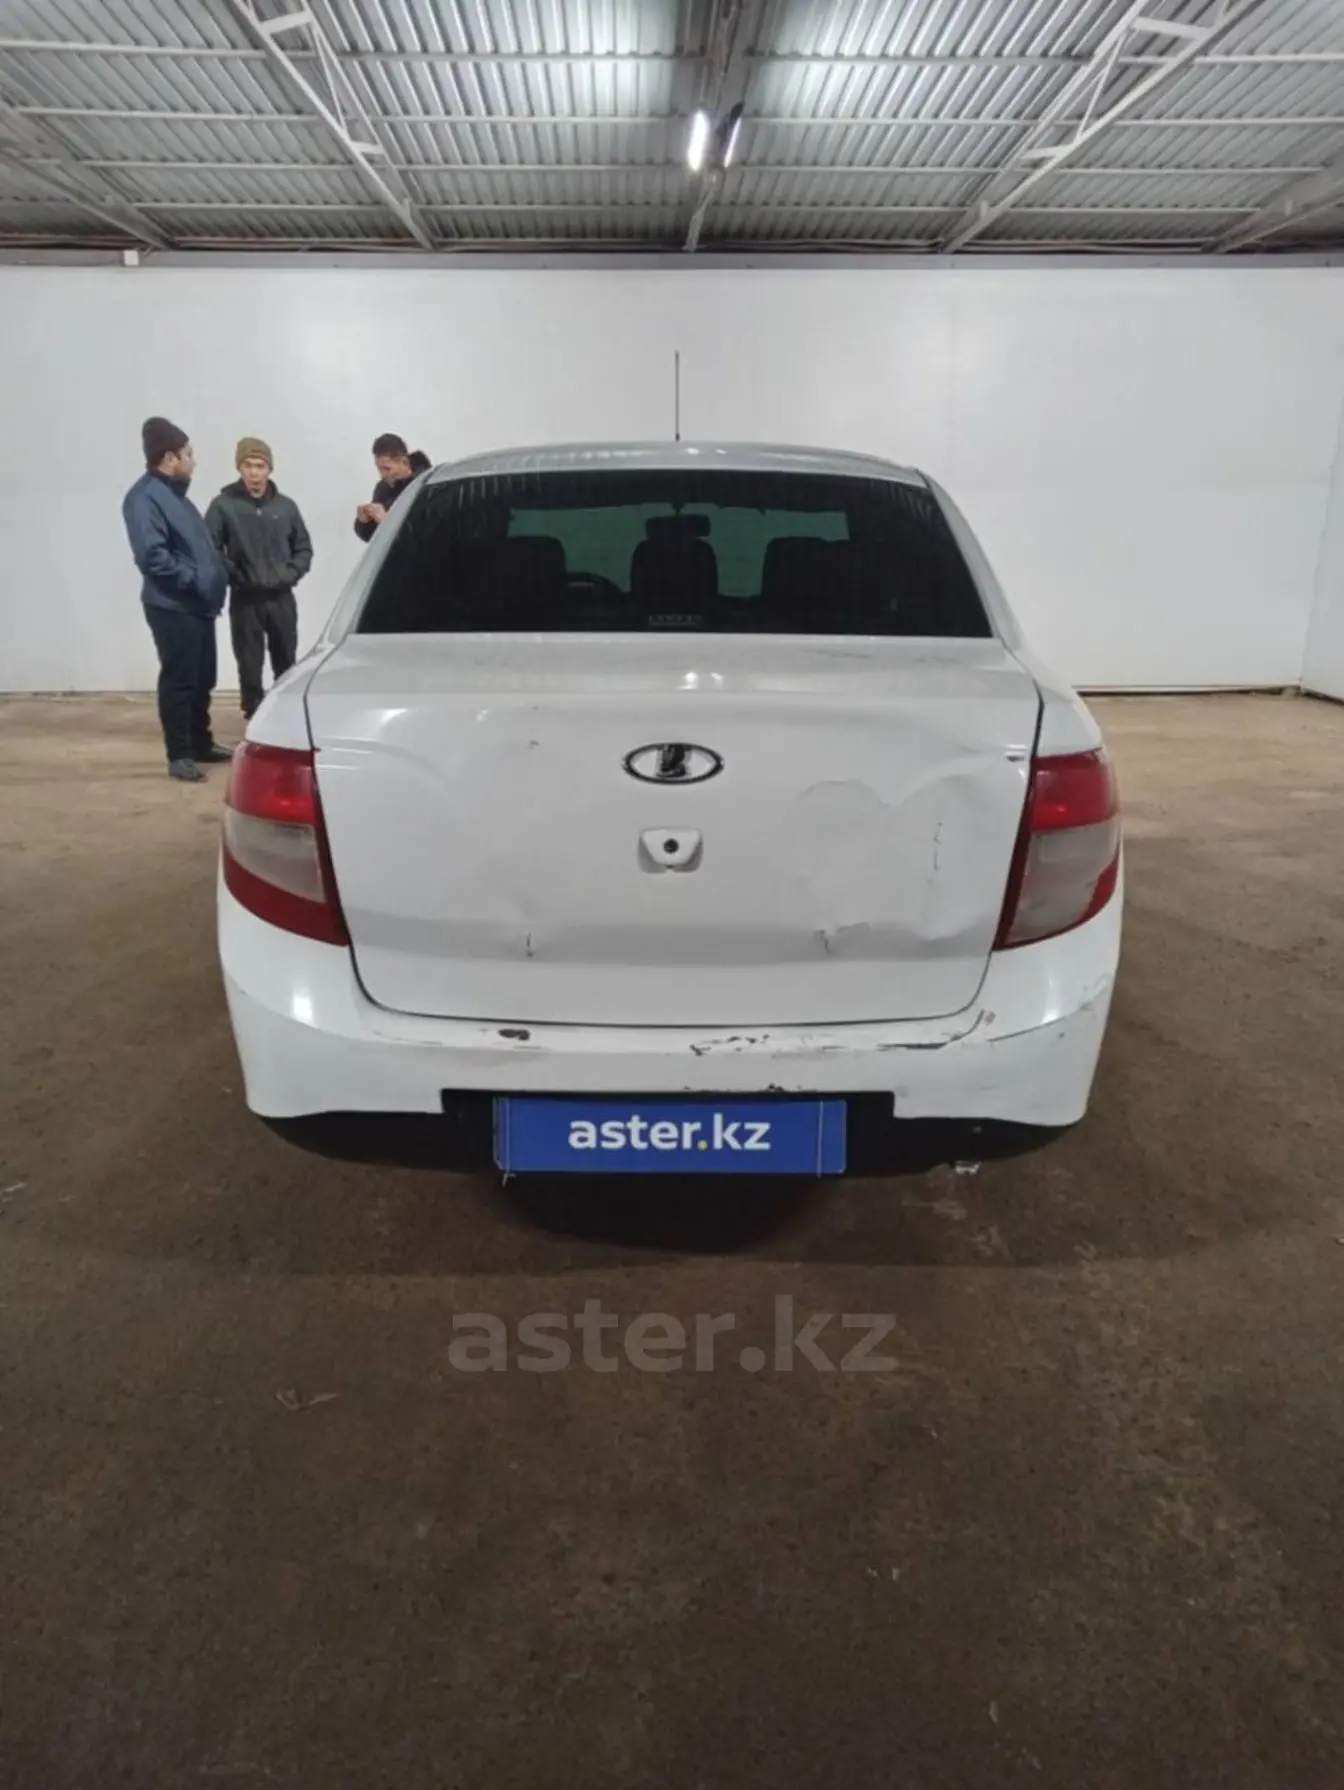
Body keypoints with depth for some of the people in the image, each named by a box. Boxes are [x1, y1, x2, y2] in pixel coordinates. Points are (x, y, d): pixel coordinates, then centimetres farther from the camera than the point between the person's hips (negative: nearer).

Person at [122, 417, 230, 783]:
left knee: (203, 679, 15)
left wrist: (213, 577, 9)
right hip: (173, 606, -9)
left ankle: (201, 744, 27)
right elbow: (151, 554, -24)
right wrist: (192, 578, -18)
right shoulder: (144, 497, -14)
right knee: (179, 681, -3)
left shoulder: (175, 493, 17)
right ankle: (179, 755, 4)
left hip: (199, 604, 9)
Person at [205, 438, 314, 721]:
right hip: (244, 600, -2)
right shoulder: (224, 505, -4)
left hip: (282, 598, 2)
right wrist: (235, 576, -13)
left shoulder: (286, 506, 4)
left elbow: (304, 548, 10)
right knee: (250, 667, 2)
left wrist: (290, 574, -5)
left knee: (286, 665, 9)